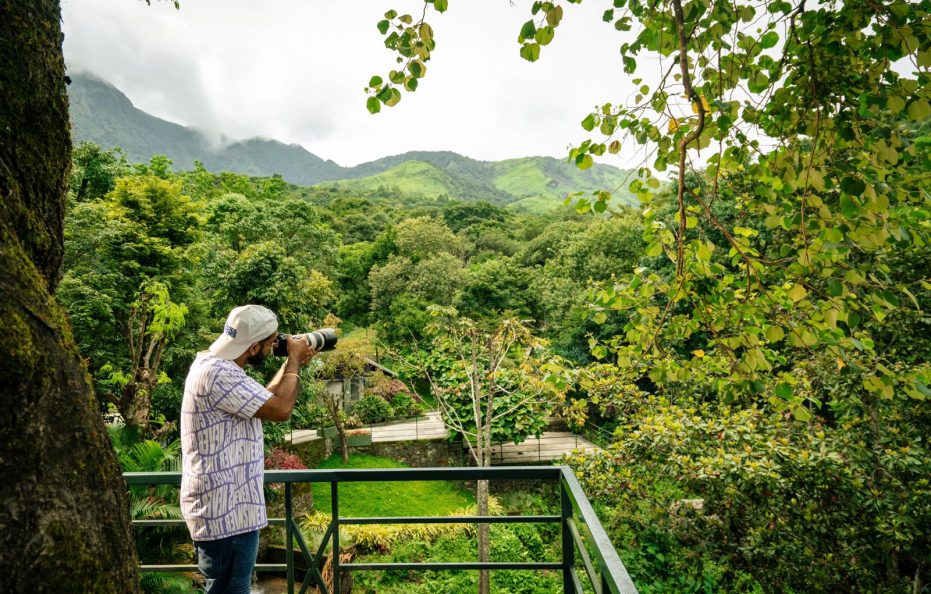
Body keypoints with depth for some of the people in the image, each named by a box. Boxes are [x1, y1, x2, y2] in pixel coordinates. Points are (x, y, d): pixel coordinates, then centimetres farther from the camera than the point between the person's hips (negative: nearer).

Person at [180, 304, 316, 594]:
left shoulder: (215, 365, 9)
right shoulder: (217, 374, -26)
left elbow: (262, 401, 21)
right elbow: (281, 409, -26)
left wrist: (292, 364, 13)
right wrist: (294, 359, -12)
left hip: (227, 505, 11)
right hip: (224, 511, -11)